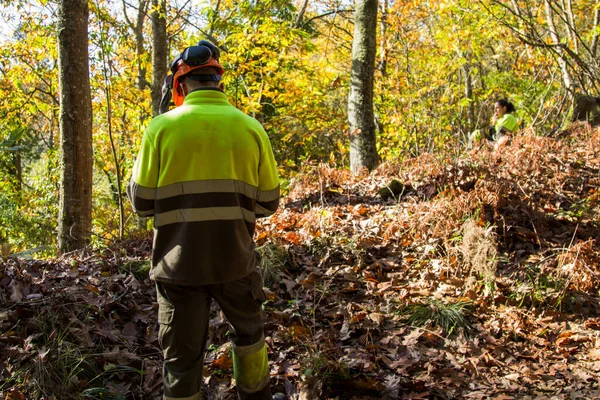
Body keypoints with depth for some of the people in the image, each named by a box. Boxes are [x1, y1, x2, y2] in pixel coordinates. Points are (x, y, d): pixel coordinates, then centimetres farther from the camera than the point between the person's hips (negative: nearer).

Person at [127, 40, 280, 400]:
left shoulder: (161, 127, -7)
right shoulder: (251, 128, -1)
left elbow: (142, 202, -4)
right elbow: (268, 203, 2)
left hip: (178, 263, -2)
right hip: (234, 259, 2)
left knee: (182, 354, 11)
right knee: (248, 331, 27)